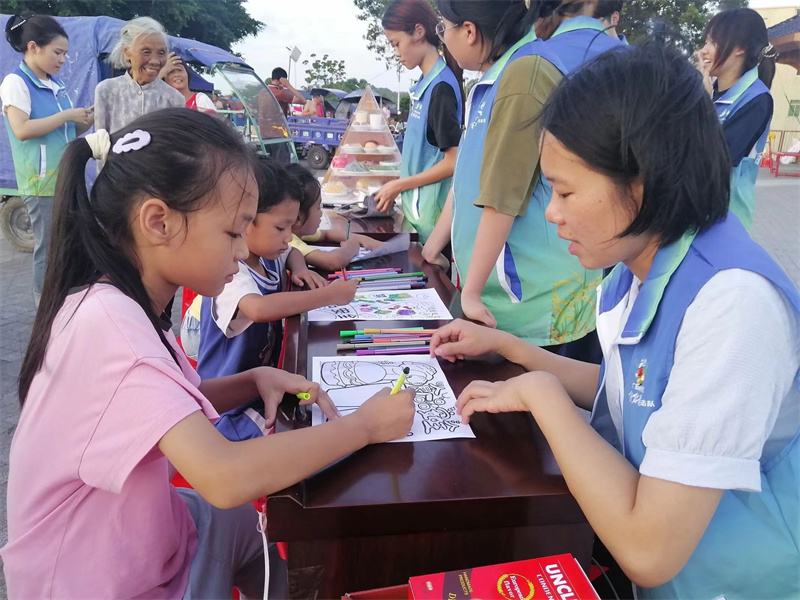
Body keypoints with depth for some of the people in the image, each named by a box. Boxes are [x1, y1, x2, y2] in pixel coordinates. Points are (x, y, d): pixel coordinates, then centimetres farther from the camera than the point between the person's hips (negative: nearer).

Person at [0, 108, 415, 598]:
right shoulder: (109, 324, -31)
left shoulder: (125, 306, -3)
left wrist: (255, 380, -7)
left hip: (137, 533, 8)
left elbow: (178, 408, 11)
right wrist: (364, 424, -27)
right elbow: (226, 477, -40)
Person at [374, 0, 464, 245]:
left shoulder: (442, 86, -16)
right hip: (417, 205, 8)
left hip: (432, 209, -8)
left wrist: (399, 185, -11)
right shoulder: (426, 85, 9)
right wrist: (399, 189, 11)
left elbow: (453, 162, -18)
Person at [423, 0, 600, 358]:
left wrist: (472, 291, -17)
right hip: (501, 284, 9)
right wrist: (432, 249, 17)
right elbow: (468, 177, 15)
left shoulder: (526, 75, -18)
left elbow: (501, 197, -21)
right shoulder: (493, 79, 11)